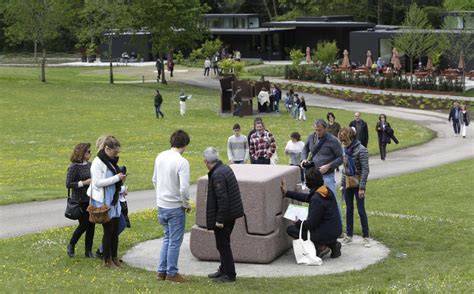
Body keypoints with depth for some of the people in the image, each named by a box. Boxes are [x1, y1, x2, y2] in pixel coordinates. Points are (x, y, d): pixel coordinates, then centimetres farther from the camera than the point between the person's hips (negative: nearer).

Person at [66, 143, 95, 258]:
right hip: (80, 201, -6)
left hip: (91, 200, 6)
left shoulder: (90, 165, 8)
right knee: (83, 225, -2)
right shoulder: (74, 167, -12)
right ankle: (71, 245, 22)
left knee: (91, 225, 6)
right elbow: (68, 184, -15)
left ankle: (88, 251, 16)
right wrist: (84, 183, -19)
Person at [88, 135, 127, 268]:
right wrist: (116, 178, -20)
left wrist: (121, 181, 2)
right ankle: (107, 260, 9)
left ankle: (114, 257, 21)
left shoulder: (111, 161, 12)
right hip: (104, 202, -8)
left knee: (115, 230, 10)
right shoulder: (98, 163, -13)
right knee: (108, 230, -1)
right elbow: (98, 182, -20)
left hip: (114, 202, 8)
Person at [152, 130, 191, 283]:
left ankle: (161, 271, 23)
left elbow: (154, 180, 12)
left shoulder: (160, 157, 2)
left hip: (161, 205, 7)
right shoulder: (182, 162, -20)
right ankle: (171, 273, 14)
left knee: (167, 238, 20)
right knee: (175, 241, 6)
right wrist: (186, 204, -8)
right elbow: (184, 188, -24)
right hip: (175, 207, -7)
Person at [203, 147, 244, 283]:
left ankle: (229, 274, 10)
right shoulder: (226, 168, 8)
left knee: (223, 245, 1)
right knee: (223, 244, 21)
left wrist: (219, 219, -20)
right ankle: (223, 270, 32)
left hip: (223, 216, -10)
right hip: (231, 213, 10)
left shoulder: (217, 175, -23)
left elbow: (222, 199, -26)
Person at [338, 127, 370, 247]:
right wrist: (342, 184, 13)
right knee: (349, 210, 10)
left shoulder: (361, 150, -13)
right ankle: (349, 236, 18)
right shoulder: (346, 149, 8)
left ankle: (366, 237, 5)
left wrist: (362, 187, -18)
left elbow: (365, 170, -15)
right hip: (348, 184, 6)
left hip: (357, 184, -6)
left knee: (361, 210, -2)